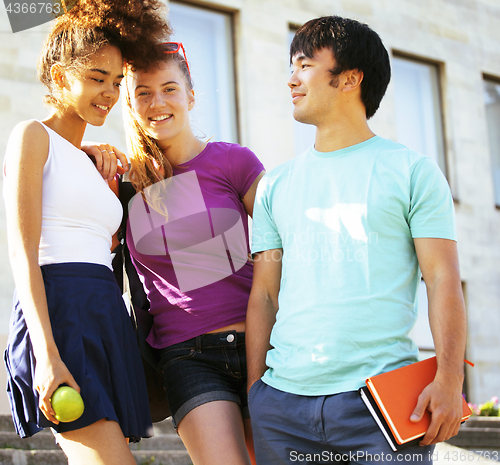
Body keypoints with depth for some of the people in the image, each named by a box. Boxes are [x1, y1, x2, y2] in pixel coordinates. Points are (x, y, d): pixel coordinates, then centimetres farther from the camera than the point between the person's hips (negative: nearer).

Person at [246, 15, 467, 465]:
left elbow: (443, 279, 0)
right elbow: (264, 293, 14)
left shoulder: (411, 170, 6)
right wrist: (254, 390, 6)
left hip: (383, 397, -3)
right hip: (283, 399, 3)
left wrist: (450, 379, -12)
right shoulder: (275, 186, 16)